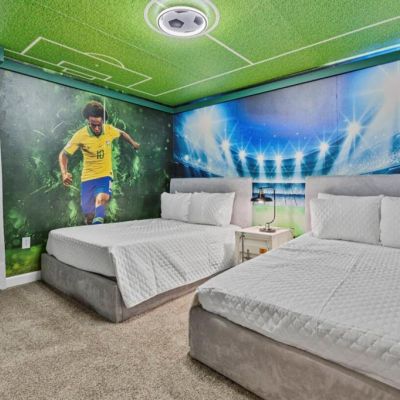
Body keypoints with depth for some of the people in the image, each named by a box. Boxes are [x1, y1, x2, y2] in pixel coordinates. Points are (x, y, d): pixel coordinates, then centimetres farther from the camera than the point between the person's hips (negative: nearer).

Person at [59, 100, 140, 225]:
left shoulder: (110, 130, -8)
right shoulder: (80, 135, -15)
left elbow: (122, 133, 18)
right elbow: (63, 155, -8)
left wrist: (133, 143, 17)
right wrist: (64, 173, -23)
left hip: (105, 176, 0)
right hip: (87, 178, 0)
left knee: (101, 198, -34)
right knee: (89, 216, 6)